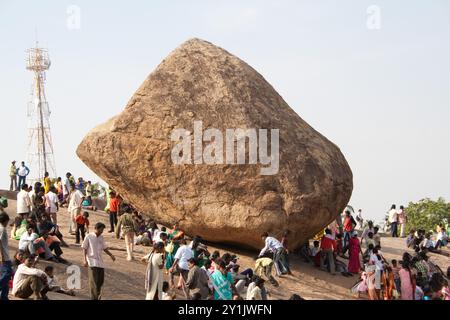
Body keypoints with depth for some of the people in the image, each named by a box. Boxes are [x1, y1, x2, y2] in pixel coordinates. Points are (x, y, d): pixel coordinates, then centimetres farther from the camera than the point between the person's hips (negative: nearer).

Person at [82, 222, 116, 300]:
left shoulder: (101, 238, 13)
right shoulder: (89, 237, -3)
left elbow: (104, 248, 21)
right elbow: (84, 249, -2)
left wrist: (110, 255, 6)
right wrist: (85, 260, -11)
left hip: (100, 262, 6)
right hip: (92, 262, -6)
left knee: (101, 280, 3)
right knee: (94, 281, -12)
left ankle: (97, 295, 19)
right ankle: (94, 297, -10)